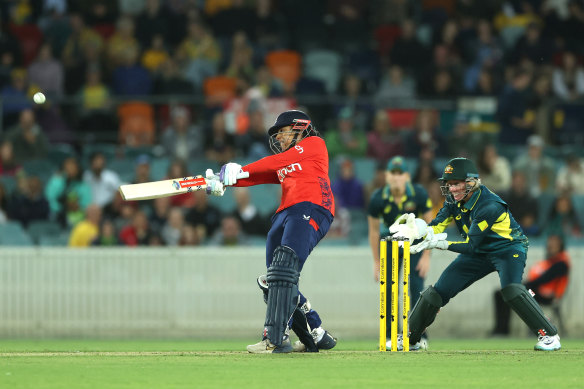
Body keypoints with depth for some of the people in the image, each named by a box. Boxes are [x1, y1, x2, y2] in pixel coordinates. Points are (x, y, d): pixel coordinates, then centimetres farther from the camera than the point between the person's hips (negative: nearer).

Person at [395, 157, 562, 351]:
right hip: (478, 253, 7)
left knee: (511, 290, -34)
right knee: (439, 291, 0)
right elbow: (438, 224, -13)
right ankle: (410, 339, 15)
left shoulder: (490, 206, -31)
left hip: (508, 248, -7)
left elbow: (470, 245, -31)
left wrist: (440, 243, -38)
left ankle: (549, 335, -23)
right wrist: (423, 230, -36)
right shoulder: (455, 200, -8)